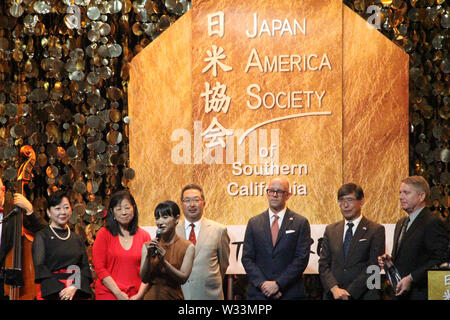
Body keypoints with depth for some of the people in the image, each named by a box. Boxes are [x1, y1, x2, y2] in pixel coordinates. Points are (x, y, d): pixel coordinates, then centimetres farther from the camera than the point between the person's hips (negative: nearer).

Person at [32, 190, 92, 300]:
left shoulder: (77, 239, 13)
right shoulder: (41, 236, 3)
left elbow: (85, 267, 6)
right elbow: (40, 268, -7)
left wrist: (75, 287, -12)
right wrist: (59, 291, -16)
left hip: (76, 293, 3)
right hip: (50, 294, -3)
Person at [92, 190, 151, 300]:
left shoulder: (144, 236, 6)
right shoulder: (104, 234, 1)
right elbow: (99, 268, -5)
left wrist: (140, 294, -8)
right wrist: (118, 293, -11)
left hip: (135, 296, 2)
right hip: (108, 294, -2)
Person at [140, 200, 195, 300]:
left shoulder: (187, 247, -6)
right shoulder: (147, 246, 0)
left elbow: (183, 278, -12)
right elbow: (144, 279, -4)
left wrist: (164, 261, -21)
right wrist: (148, 257, -17)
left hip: (173, 296, -1)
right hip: (152, 295, 2)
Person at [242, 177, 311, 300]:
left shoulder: (301, 223, 1)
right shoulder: (254, 223, 9)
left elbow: (302, 258, -6)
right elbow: (247, 258, 4)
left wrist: (278, 284, -13)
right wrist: (262, 284, -10)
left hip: (290, 294, -2)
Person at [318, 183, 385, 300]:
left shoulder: (376, 230, -3)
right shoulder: (330, 230, 10)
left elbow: (374, 266, -9)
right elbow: (323, 264, 5)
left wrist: (350, 292, -14)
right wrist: (334, 288, -11)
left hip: (363, 295, -3)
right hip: (333, 295, 3)